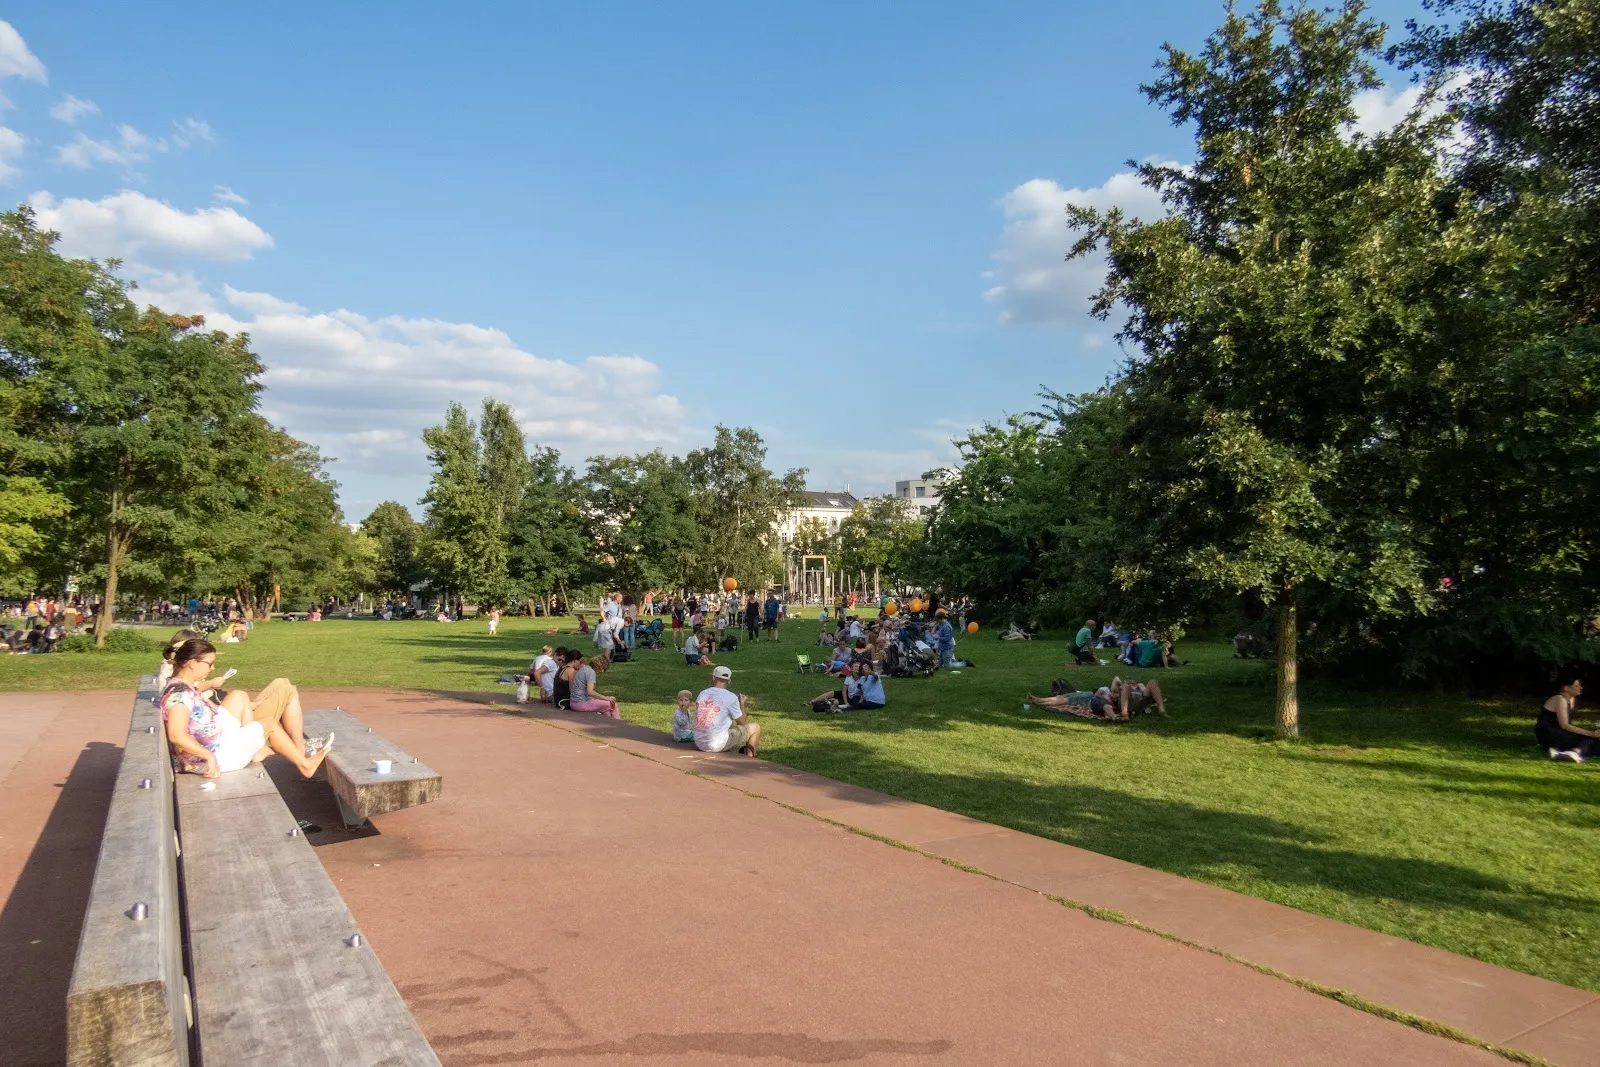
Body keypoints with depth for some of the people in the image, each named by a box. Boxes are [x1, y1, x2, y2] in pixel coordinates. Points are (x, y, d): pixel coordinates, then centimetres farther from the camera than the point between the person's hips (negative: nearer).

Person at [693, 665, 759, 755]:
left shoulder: (702, 694, 7)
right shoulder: (731, 697, -9)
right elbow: (742, 723, 2)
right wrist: (742, 704, 18)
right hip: (718, 745, -6)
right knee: (755, 727, 10)